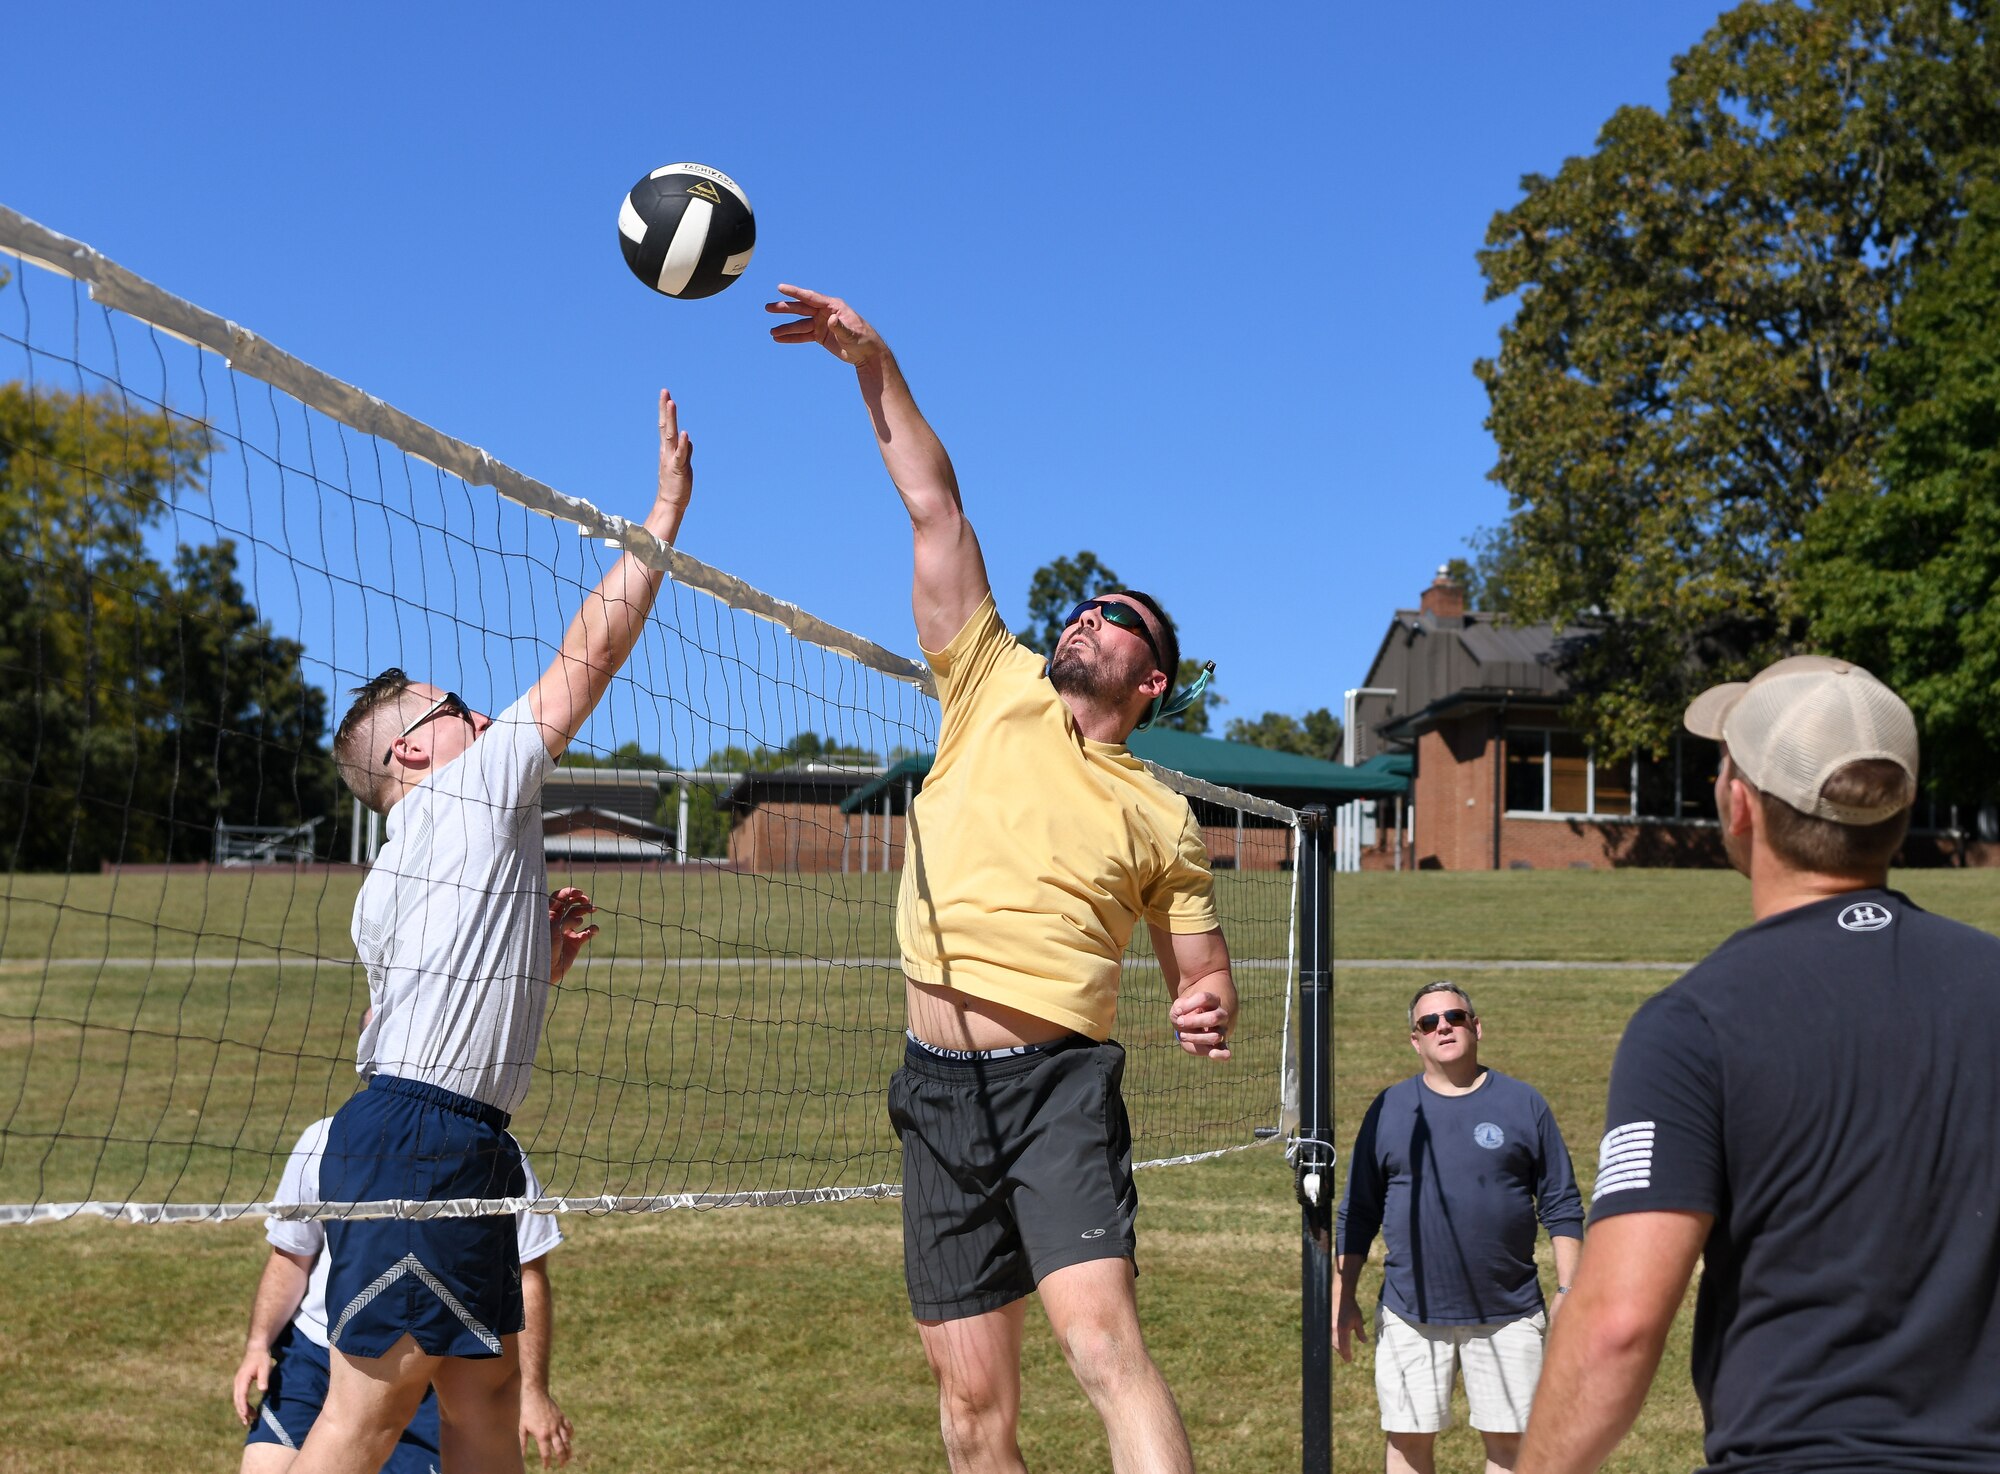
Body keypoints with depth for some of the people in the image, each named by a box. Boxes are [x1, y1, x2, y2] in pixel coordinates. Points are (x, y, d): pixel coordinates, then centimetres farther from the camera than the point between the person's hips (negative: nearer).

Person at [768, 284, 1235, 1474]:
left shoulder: (1161, 816, 9)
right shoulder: (994, 689, 12)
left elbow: (1204, 974, 15)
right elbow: (934, 506, 9)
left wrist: (1211, 1009, -8)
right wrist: (876, 365, 6)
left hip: (1061, 1078, -2)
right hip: (942, 1085, 2)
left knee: (1104, 1336, -24)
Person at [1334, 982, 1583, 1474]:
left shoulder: (1523, 1104, 3)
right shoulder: (1389, 1109, 5)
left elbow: (1561, 1206, 5)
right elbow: (1358, 1213, 9)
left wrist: (1567, 1291, -1)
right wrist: (1345, 1297, 4)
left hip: (1508, 1313, -1)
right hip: (1410, 1314, 1)